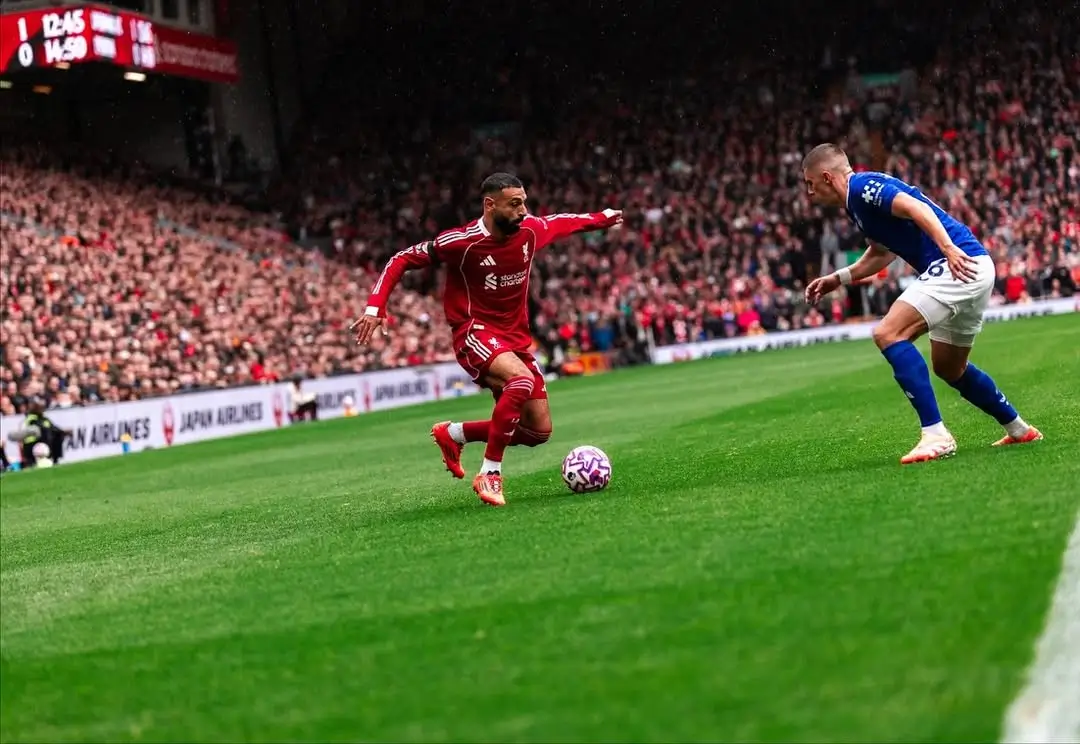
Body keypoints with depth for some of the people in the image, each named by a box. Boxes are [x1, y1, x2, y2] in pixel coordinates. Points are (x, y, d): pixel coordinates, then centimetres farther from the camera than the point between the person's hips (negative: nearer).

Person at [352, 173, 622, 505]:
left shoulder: (531, 230, -2)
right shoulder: (461, 242, -18)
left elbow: (560, 223, 21)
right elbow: (402, 260, -10)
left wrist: (602, 218, 34)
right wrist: (375, 306, -19)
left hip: (515, 338, 7)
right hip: (475, 334, -7)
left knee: (538, 431, 2)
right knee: (523, 379, -36)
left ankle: (454, 433, 23)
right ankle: (489, 475, -25)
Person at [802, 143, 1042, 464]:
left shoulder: (862, 186, -8)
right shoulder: (859, 200, 21)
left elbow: (916, 207, -23)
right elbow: (882, 253, 36)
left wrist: (949, 248, -33)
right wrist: (838, 278, 32)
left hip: (960, 265, -10)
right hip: (972, 269, 10)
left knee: (888, 334, -18)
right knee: (949, 368, 23)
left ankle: (935, 435, -21)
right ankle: (1018, 430, 36)